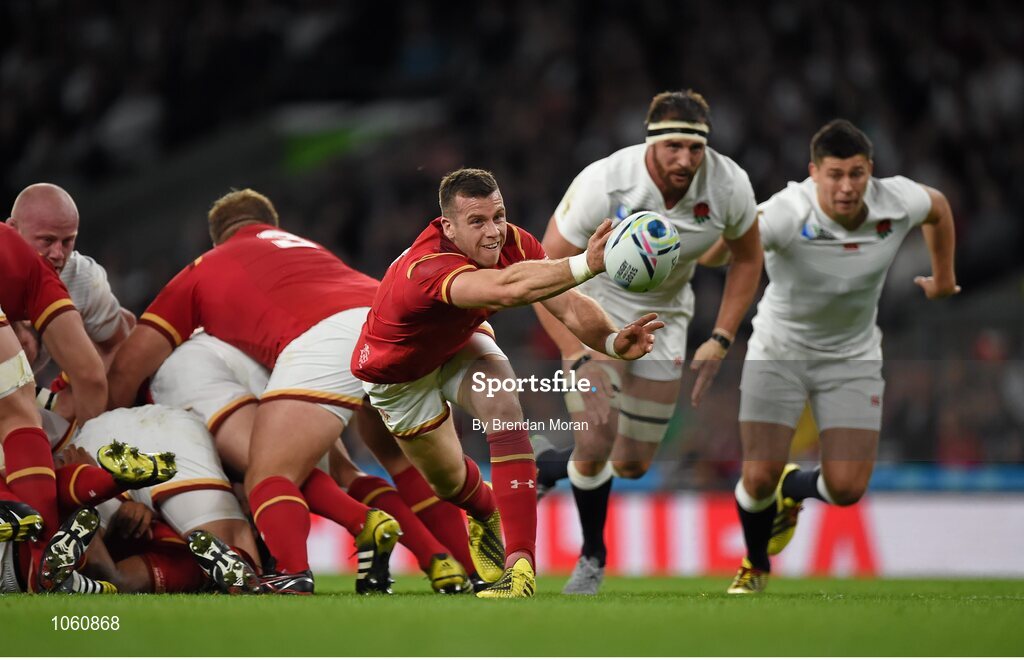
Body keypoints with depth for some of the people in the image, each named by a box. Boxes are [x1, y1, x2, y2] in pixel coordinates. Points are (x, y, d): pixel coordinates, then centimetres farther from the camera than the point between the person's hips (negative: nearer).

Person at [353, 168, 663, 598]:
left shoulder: (514, 244, -26)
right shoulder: (427, 269, -47)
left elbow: (569, 307, -30)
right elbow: (507, 288, -66)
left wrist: (612, 341, -52)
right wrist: (587, 265, -78)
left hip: (459, 345, 4)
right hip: (400, 374, -4)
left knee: (505, 416, -25)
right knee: (448, 480, 8)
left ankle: (520, 563, -28)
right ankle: (486, 516, 48)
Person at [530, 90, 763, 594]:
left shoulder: (728, 185, -21)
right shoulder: (604, 184, -31)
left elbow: (747, 258, 1)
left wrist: (719, 342, -5)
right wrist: (581, 359, -30)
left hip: (664, 315, 4)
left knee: (635, 465, 6)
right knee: (597, 442, -19)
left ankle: (547, 467, 38)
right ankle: (592, 556, 8)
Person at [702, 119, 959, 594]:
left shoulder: (898, 202, -18)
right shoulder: (788, 213, -30)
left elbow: (938, 207, 7)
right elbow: (718, 248, -42)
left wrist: (943, 278, 18)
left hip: (852, 358, 3)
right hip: (779, 351, -3)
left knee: (847, 487, -8)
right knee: (758, 477, -10)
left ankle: (792, 489, 31)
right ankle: (756, 566, 24)